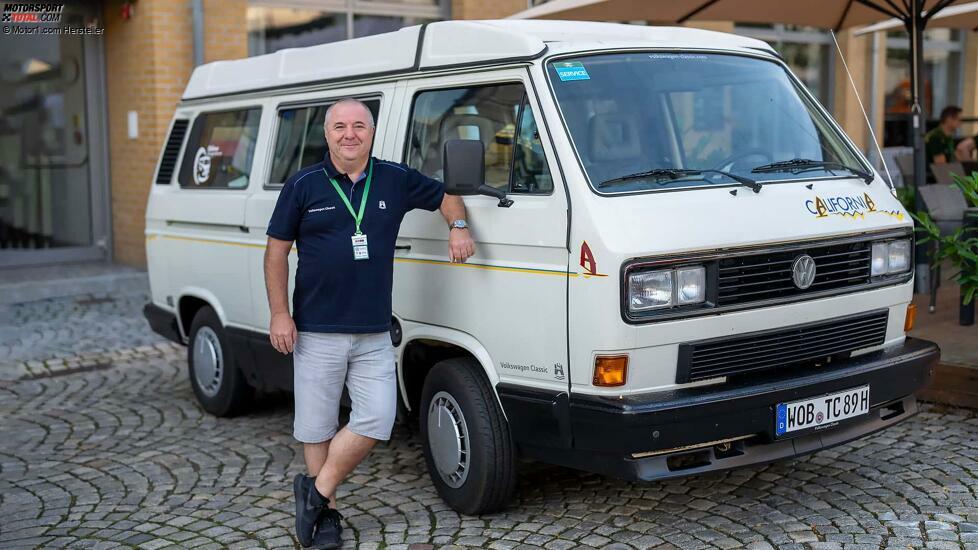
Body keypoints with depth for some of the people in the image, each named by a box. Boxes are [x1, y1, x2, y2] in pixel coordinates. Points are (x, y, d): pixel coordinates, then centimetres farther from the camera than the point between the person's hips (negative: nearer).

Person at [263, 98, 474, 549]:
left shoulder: (396, 180, 5)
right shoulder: (303, 185, -1)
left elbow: (446, 198, 20)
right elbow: (276, 252, 2)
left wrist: (458, 227, -2)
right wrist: (279, 314, -6)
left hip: (374, 334, 2)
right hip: (316, 332, -2)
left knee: (376, 420, -4)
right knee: (317, 426, 4)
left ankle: (316, 491, 13)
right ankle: (326, 513, 19)